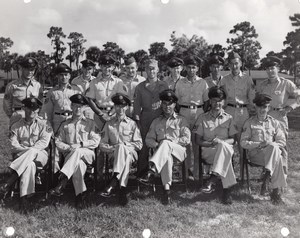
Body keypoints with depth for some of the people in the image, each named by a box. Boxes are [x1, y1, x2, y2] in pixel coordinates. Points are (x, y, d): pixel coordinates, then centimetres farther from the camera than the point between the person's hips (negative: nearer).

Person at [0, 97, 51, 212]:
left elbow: (44, 142, -3)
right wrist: (27, 150, -15)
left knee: (32, 152, -37)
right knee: (30, 164, -36)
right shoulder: (16, 126, 13)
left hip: (40, 156, 0)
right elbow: (13, 145, 3)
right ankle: (24, 197, -41)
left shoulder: (43, 124, 10)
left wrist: (30, 150, -17)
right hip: (21, 156, 0)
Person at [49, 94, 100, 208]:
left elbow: (95, 141, 5)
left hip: (87, 154, -1)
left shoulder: (90, 123, 17)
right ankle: (80, 194, -33)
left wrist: (80, 145, -10)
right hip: (70, 154, 1)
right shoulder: (65, 125, 21)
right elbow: (58, 141, 13)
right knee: (78, 164, -37)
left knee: (77, 151, -38)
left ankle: (61, 183, -47)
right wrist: (68, 147, -8)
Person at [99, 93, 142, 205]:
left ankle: (113, 183, -52)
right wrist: (113, 148, -9)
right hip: (114, 154, 1)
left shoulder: (132, 124, 14)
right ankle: (122, 189, -53)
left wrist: (124, 144, -8)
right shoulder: (109, 124, 17)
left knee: (122, 148, -39)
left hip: (130, 153, 0)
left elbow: (139, 144, 8)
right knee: (125, 159, -38)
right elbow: (102, 145, 11)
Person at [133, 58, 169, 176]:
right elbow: (136, 105, 7)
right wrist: (137, 121, 0)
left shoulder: (164, 85, 9)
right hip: (145, 119, 0)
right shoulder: (140, 87, 8)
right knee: (144, 146, -2)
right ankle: (141, 173, 9)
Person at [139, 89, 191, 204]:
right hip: (161, 151, 2)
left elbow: (186, 139, 5)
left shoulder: (181, 120, 18)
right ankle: (167, 188, -45)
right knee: (166, 156, -38)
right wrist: (157, 144, -6)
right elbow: (148, 139, 15)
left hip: (179, 150, -1)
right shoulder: (156, 121, 25)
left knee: (165, 143, -37)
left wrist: (170, 141, -7)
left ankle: (152, 171, -53)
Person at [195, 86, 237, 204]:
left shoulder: (228, 118, 15)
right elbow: (198, 140, 8)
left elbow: (233, 139, 8)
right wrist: (211, 143, -12)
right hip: (208, 151, -1)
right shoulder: (203, 118, 13)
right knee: (225, 157, -37)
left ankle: (212, 180, -46)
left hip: (226, 148, 1)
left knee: (223, 146, -40)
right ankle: (227, 188, -40)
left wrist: (221, 141, -14)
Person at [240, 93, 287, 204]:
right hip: (255, 154, -3)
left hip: (272, 152, 3)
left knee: (274, 147, -35)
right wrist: (259, 144, -13)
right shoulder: (249, 122, 8)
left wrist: (271, 144, -11)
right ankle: (276, 190, -32)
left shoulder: (274, 122, 14)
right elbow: (243, 142, 2)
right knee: (277, 158, -33)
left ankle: (266, 177, -28)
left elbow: (282, 141, 10)